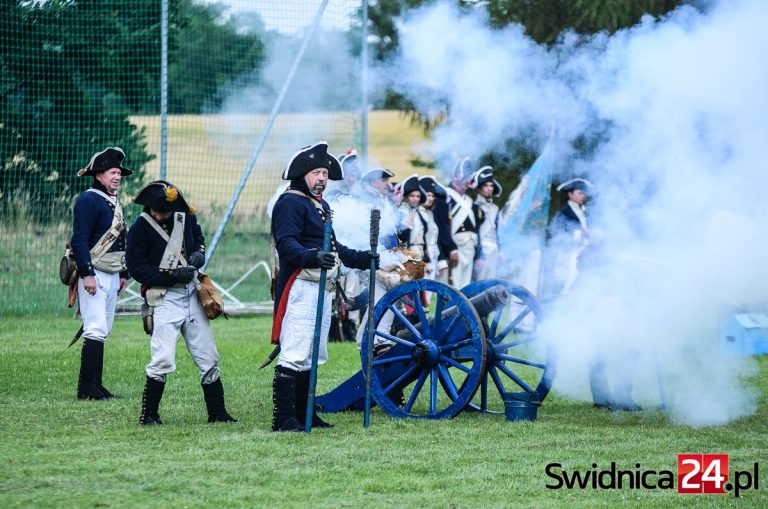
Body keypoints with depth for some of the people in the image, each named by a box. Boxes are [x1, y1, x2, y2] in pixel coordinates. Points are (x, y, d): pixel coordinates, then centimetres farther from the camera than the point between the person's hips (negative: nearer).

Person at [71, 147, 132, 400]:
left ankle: (96, 385, 12)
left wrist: (124, 274, 21)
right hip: (93, 274, -9)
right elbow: (79, 240, -17)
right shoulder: (88, 200, -11)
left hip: (112, 274, 9)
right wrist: (87, 274, -22)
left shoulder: (115, 203, 18)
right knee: (96, 329, -13)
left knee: (103, 331, 9)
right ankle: (86, 388, -12)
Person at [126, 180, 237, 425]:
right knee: (163, 360, -14)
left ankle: (217, 413, 18)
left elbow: (198, 236, 27)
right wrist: (173, 275, -19)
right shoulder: (140, 228, -10)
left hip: (191, 295, 6)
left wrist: (199, 252, 5)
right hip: (164, 299, -6)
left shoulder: (185, 217, 5)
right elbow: (137, 268, -13)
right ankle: (148, 415, -1)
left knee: (208, 357, 8)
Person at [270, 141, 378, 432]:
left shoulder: (322, 206, 23)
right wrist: (311, 257, -38)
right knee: (295, 353, -14)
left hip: (323, 288, 11)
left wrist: (359, 258, 25)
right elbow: (286, 243, -22)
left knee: (313, 355, 15)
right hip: (301, 286, -11)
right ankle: (284, 418, -16)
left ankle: (304, 413, 22)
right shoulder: (291, 202, -9)